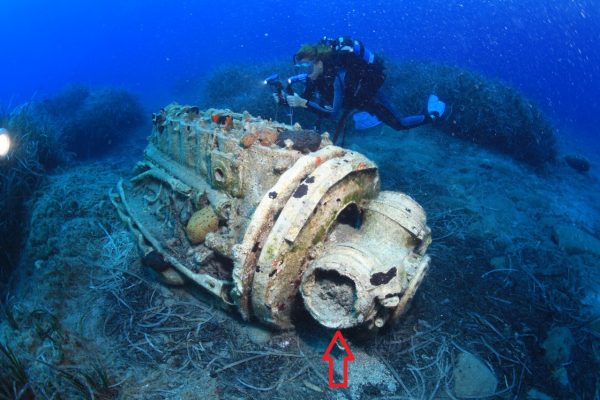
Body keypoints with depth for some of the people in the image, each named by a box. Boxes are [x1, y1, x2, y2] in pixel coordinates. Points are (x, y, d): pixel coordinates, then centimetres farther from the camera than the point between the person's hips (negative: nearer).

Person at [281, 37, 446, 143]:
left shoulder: (338, 74, -43)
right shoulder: (316, 71, -21)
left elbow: (334, 113, -45)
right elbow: (306, 98, -13)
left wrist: (303, 103, -51)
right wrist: (289, 99, -32)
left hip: (369, 95, -6)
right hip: (352, 96, 6)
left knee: (399, 124, 11)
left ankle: (431, 115, 33)